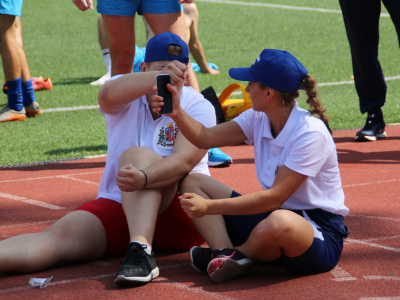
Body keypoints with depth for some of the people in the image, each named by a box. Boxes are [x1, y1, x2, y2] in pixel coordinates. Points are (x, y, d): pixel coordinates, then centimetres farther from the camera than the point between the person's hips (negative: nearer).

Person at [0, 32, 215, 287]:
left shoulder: (198, 108, 0)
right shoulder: (128, 94, 6)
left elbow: (183, 161, -18)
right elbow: (108, 95, -21)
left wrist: (143, 179, -40)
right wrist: (159, 77, -39)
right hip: (116, 208, 3)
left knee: (135, 154, -29)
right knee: (61, 236, -24)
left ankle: (141, 251, -46)